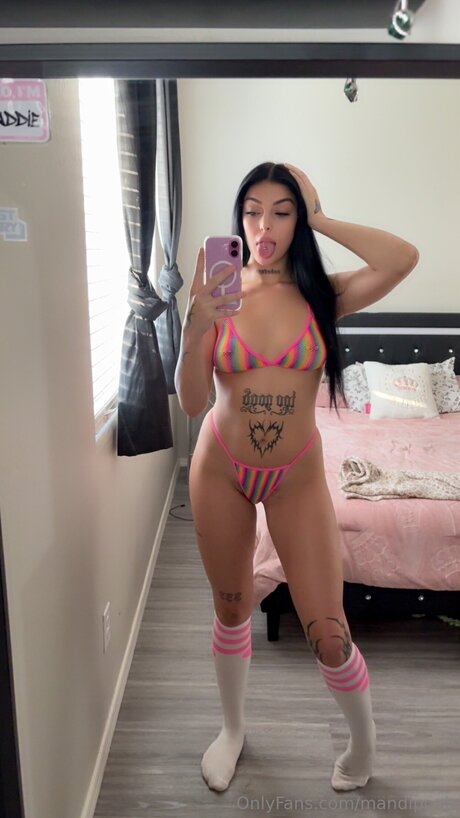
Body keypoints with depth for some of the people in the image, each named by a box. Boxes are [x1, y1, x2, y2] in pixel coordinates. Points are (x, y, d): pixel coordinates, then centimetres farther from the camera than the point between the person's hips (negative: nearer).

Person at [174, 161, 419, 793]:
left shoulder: (321, 295, -7)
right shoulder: (220, 292, -7)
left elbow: (403, 258, -25)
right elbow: (191, 402, -13)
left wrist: (319, 220, -15)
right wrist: (195, 326, -30)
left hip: (298, 475, -1)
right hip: (221, 469, 1)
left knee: (328, 636, 2)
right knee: (231, 610, 18)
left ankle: (364, 738, 36)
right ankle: (233, 727, 46)